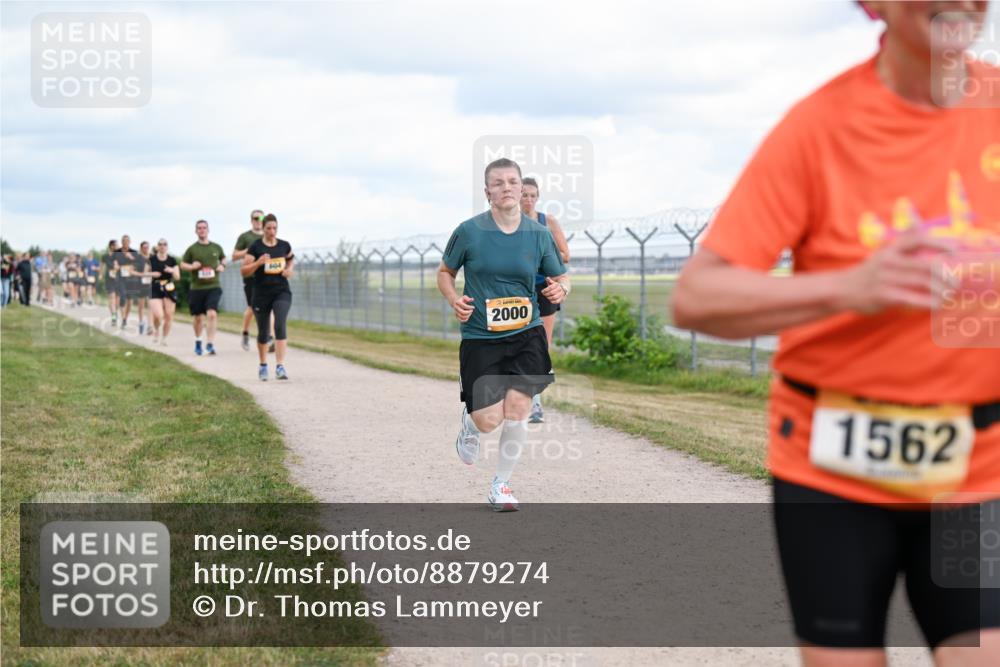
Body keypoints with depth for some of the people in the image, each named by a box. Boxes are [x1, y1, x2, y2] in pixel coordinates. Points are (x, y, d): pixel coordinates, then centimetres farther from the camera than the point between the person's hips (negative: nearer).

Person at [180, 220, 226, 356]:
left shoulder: (216, 247, 6)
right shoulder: (192, 249, 2)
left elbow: (223, 258, 24)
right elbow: (182, 264, 9)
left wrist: (222, 266, 3)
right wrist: (191, 266, -12)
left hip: (213, 287, 0)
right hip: (197, 287, 0)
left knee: (212, 314, -18)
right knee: (199, 317, 10)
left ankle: (210, 344, -18)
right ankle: (198, 342, 33)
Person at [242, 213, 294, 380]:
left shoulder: (284, 246, 3)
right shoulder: (255, 247, -5)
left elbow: (291, 259, 25)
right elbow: (244, 271, -7)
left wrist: (290, 269, 4)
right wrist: (258, 263, -23)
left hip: (282, 292, 1)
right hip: (261, 294, -1)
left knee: (280, 325, -19)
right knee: (263, 332, 9)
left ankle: (280, 367, -23)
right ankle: (263, 365, 32)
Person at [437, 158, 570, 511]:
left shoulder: (539, 234, 1)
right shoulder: (469, 231, -5)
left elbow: (561, 276, 11)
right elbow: (445, 272, 8)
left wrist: (560, 289, -13)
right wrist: (454, 300, -11)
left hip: (526, 335, 2)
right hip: (480, 338, -2)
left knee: (518, 408, -8)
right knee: (489, 422, -7)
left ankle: (501, 484, 14)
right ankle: (469, 420, 33)